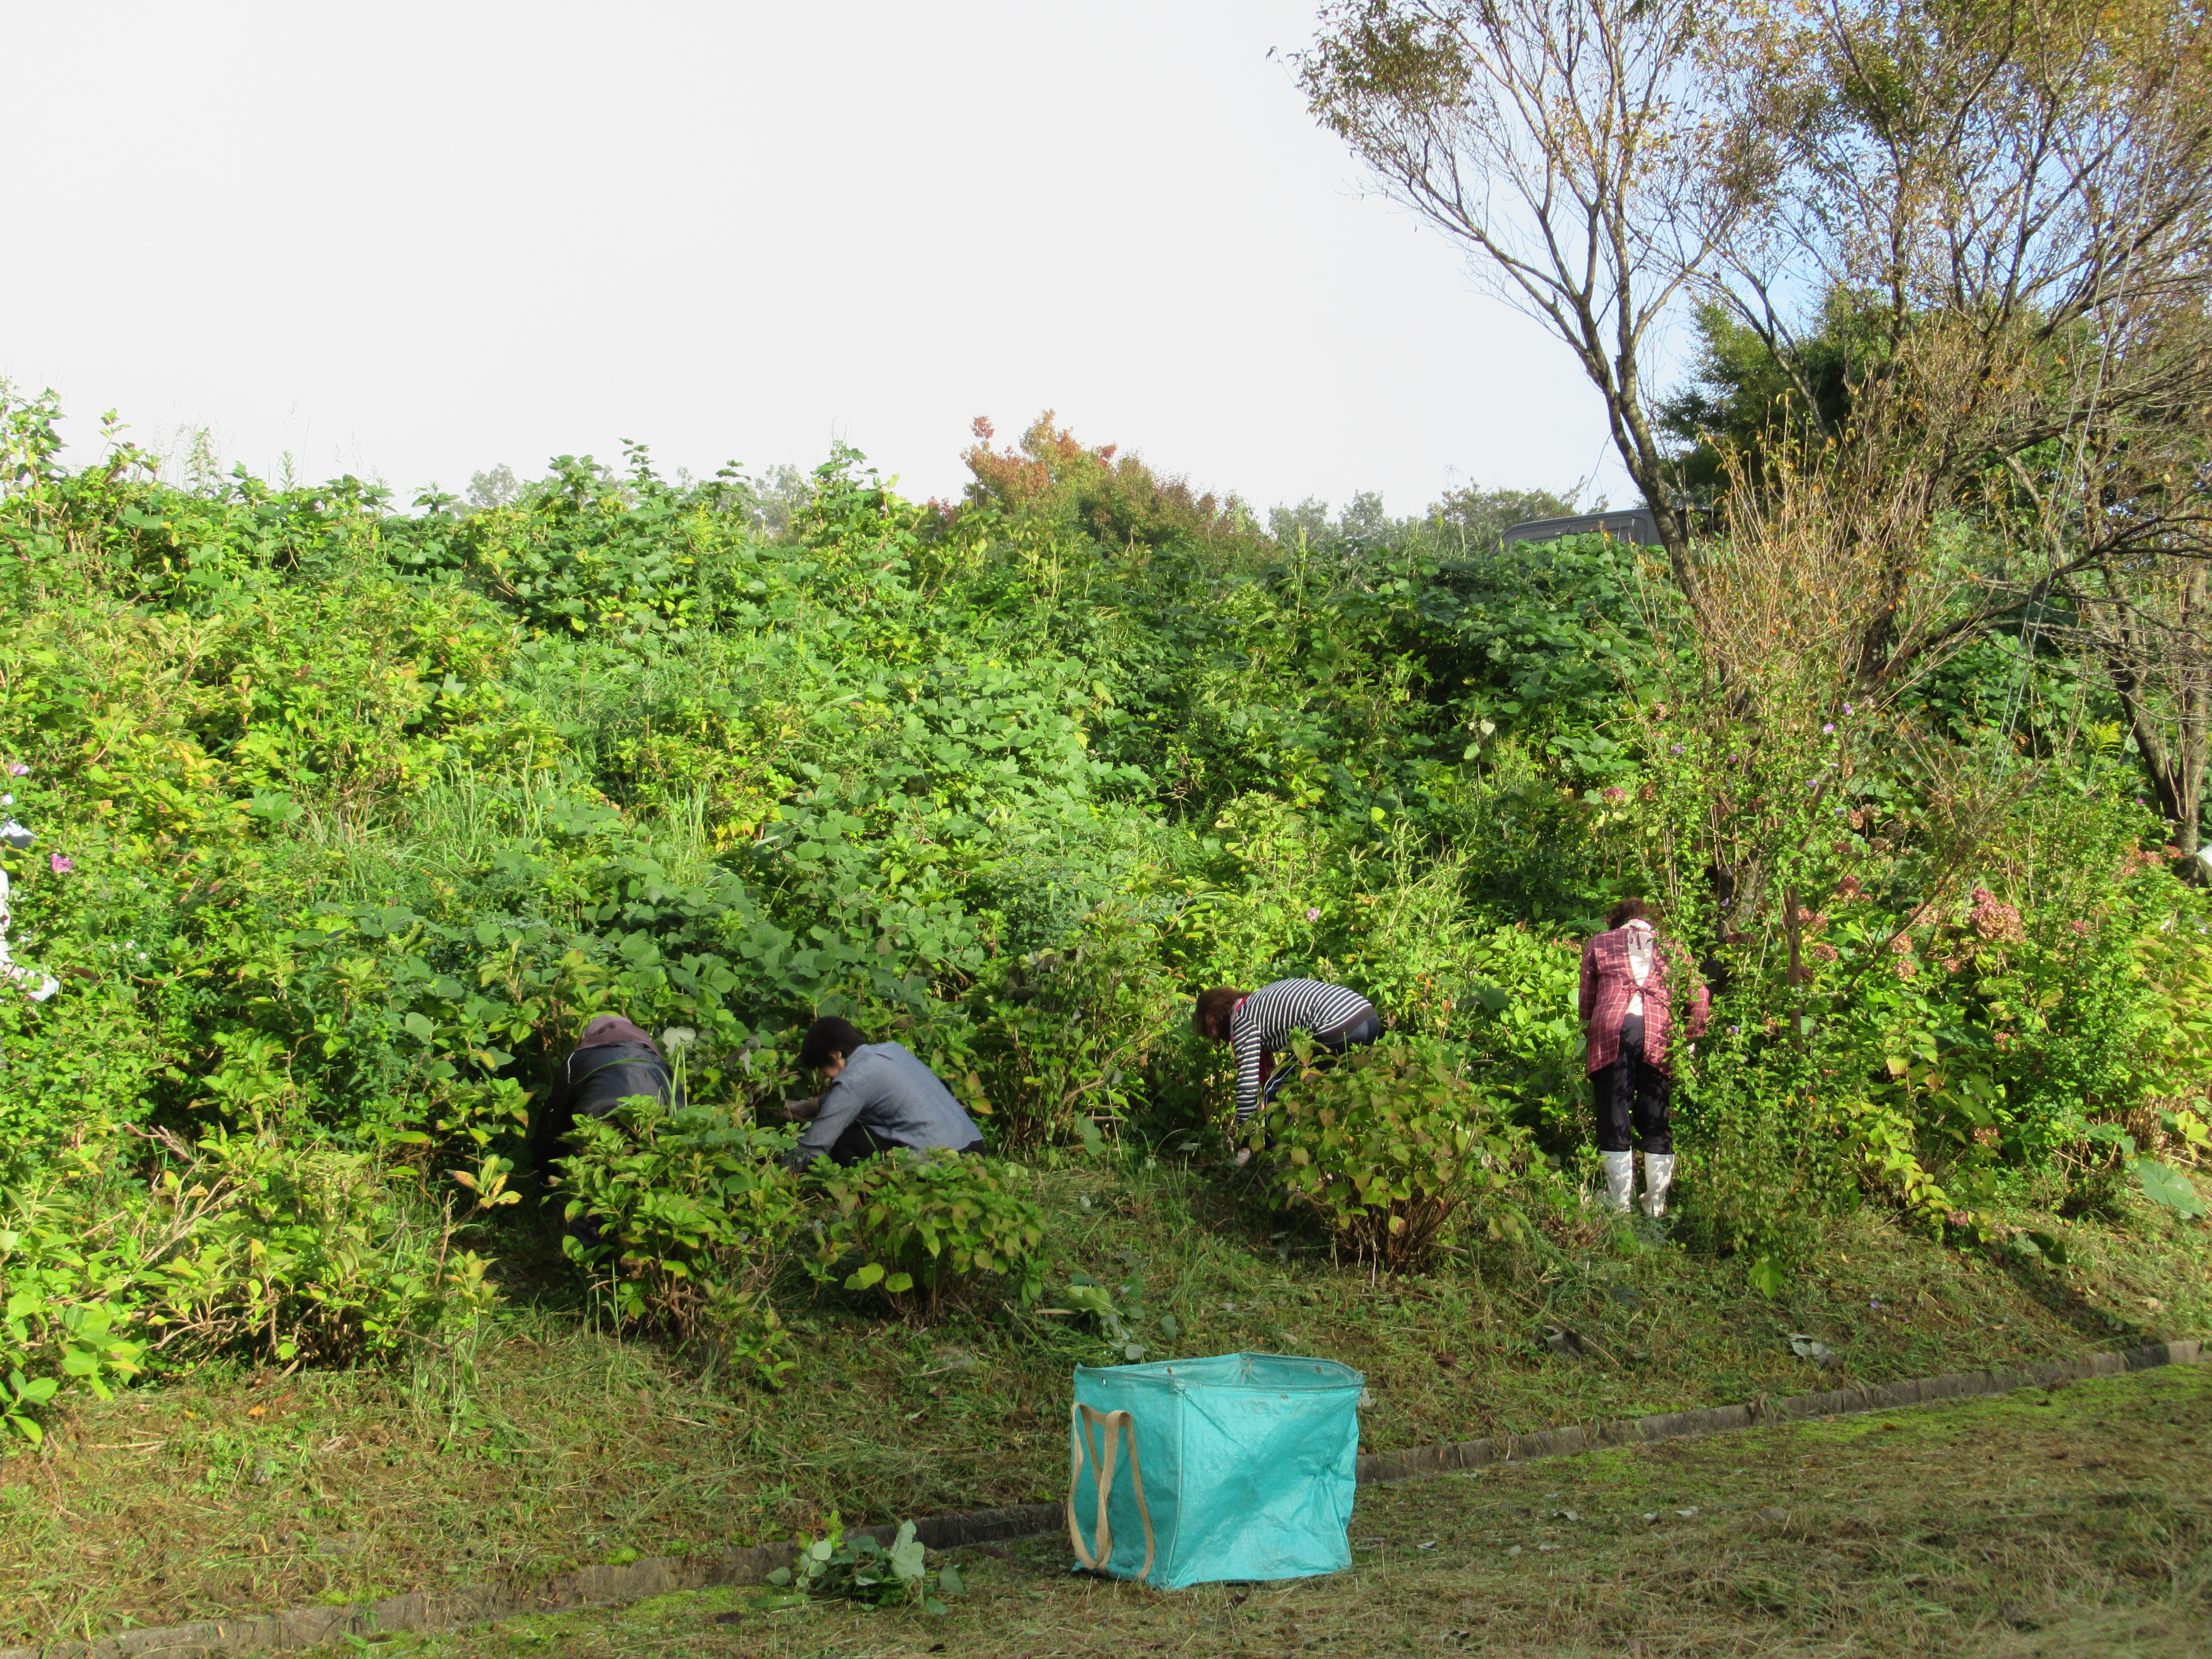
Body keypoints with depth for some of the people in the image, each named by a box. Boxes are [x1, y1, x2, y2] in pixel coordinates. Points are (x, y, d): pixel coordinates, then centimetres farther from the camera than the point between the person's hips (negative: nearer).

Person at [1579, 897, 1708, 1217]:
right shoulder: (1671, 948, 22)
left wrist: (1589, 1030, 35)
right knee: (1656, 1122, 8)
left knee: (1614, 1119, 2)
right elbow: (1700, 995, 12)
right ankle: (1656, 1205, 10)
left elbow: (1587, 1000, 21)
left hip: (1611, 1033, -1)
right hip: (1658, 1035, 1)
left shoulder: (1600, 944, 21)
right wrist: (1694, 1037, 17)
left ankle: (1619, 1203, 1)